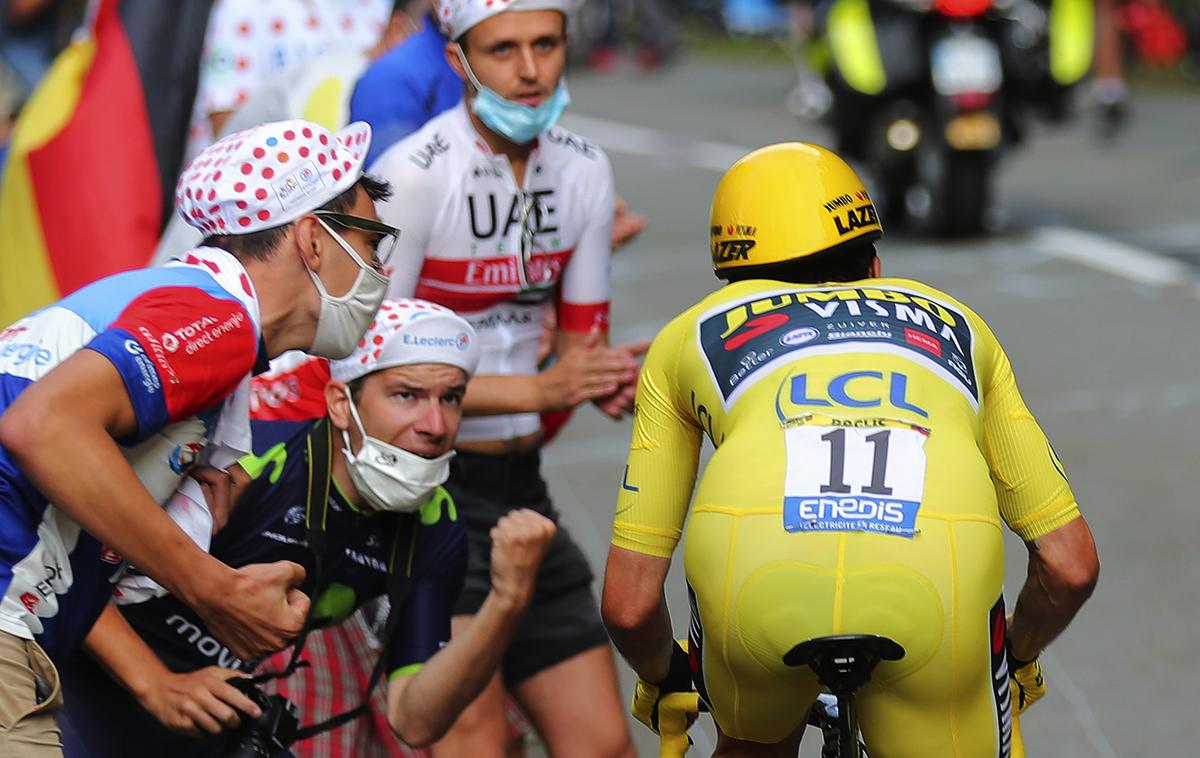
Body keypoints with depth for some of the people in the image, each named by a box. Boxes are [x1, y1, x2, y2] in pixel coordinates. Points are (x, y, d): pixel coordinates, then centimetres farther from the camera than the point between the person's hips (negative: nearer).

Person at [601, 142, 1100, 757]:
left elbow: (628, 603, 28)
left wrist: (663, 681, 50)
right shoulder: (955, 324, 37)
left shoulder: (689, 335, 33)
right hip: (934, 582, 0)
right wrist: (1016, 662, 52)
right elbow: (1072, 564, 32)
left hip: (756, 577, 1)